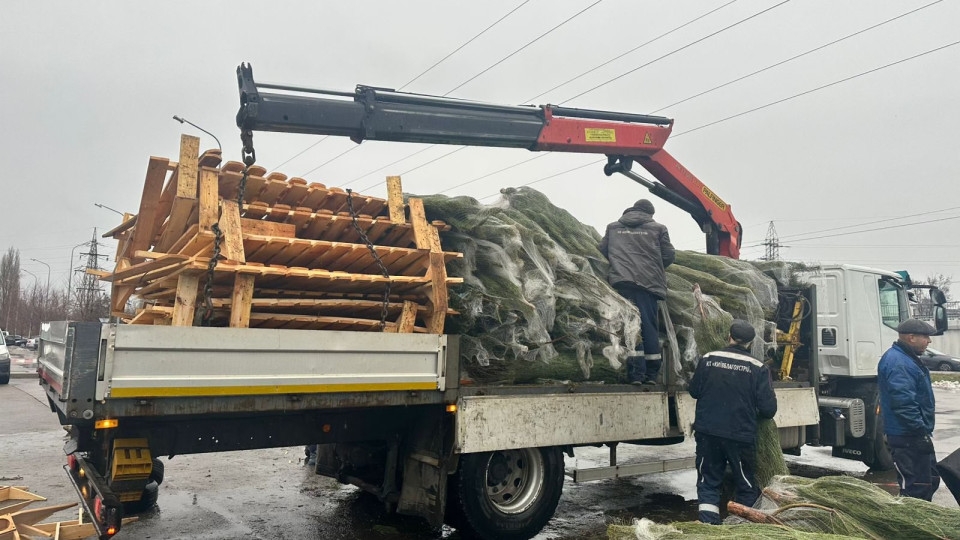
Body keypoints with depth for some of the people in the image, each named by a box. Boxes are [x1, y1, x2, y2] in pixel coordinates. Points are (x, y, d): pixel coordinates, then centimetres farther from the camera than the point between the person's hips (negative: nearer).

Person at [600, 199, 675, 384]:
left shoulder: (613, 227, 15)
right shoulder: (658, 228, 9)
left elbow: (603, 250, 17)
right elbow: (669, 256, 8)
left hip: (621, 280, 1)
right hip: (648, 282, -1)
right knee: (649, 325, 6)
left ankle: (636, 374, -8)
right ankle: (651, 374, 9)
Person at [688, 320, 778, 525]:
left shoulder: (708, 359, -2)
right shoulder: (758, 368, -7)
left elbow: (694, 391, 10)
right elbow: (768, 409, -8)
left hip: (707, 433, 2)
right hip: (741, 436, -2)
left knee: (708, 482, 13)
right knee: (748, 487, 16)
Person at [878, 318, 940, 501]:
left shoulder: (908, 358, 15)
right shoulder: (897, 363, -21)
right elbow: (903, 403, -28)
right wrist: (921, 429, -24)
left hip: (917, 436, 11)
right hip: (907, 438, -11)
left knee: (931, 481, 21)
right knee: (916, 488, -6)